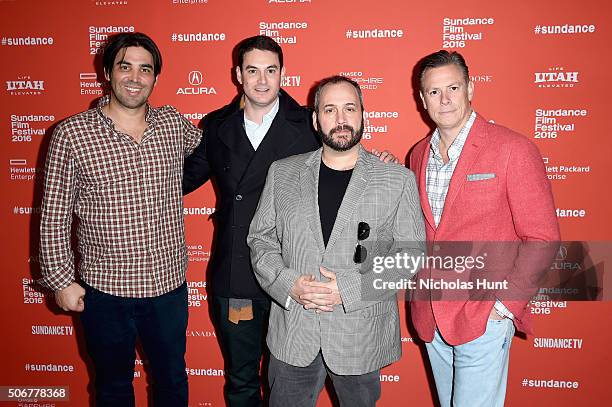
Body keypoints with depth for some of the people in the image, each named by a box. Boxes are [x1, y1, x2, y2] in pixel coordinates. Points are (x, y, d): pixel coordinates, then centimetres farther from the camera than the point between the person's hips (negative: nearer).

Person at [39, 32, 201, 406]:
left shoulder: (174, 124, -1)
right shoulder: (72, 133, -9)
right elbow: (54, 216, -4)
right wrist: (61, 279, -4)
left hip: (169, 285, 2)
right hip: (104, 290, -2)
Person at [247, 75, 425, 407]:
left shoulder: (398, 180, -3)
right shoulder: (282, 173, 3)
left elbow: (411, 252, -5)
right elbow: (261, 239, 5)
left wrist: (349, 290, -16)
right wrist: (289, 285, -13)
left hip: (361, 337, -1)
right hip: (292, 333, 2)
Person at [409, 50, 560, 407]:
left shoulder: (513, 149, -12)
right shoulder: (418, 155, 6)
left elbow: (542, 239, -11)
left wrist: (506, 302, -14)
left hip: (484, 319, -5)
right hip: (431, 317, 6)